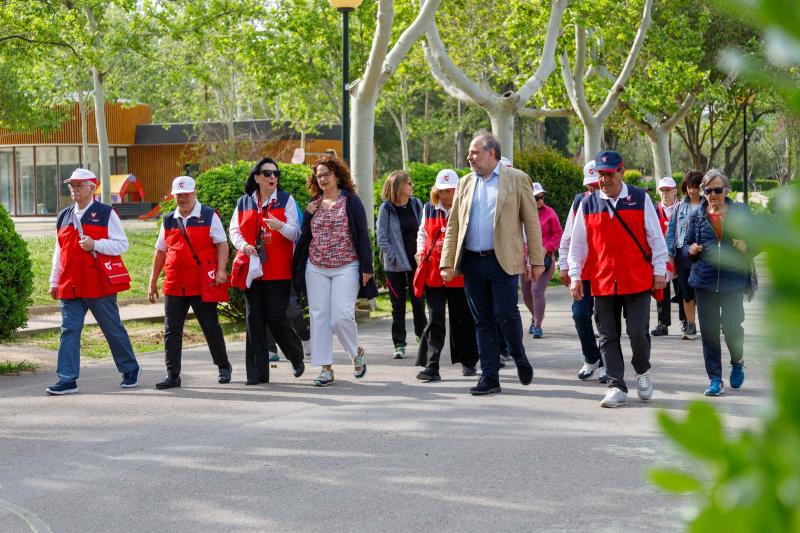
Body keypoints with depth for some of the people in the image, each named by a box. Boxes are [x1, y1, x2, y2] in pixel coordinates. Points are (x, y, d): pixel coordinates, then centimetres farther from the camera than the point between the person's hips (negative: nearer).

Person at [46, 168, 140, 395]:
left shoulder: (106, 214, -3)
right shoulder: (63, 217, 13)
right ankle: (67, 380, -2)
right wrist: (54, 281, 16)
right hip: (70, 286, 5)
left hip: (99, 283, -4)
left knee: (113, 329, 5)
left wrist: (95, 244, -20)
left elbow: (122, 244, -7)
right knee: (69, 330, -2)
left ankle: (130, 370, 23)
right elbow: (59, 251, 19)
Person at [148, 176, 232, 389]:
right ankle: (172, 375, 4)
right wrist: (153, 281, 14)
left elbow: (222, 244, -3)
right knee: (171, 331, 0)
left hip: (203, 284, -4)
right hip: (174, 286, 4)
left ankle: (224, 367, 23)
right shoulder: (168, 220, 13)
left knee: (211, 328, 5)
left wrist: (221, 270, -15)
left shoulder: (209, 216, 1)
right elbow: (160, 251, 17)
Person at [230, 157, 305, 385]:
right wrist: (242, 244, -10)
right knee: (254, 319, 1)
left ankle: (296, 356, 18)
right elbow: (234, 229, 11)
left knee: (276, 316, -9)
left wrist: (280, 226, -23)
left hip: (278, 270, -3)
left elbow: (296, 232, -2)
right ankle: (258, 372, 5)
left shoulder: (286, 200, 4)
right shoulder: (244, 202, 12)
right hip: (251, 269, 3)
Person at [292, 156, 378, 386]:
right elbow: (304, 237, 13)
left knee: (341, 316, -13)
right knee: (319, 316, 0)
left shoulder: (351, 201, 0)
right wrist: (308, 216, -4)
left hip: (346, 268, -4)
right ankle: (326, 368, 5)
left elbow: (362, 235, -2)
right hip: (316, 269, 4)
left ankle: (357, 352, 15)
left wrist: (366, 267, -7)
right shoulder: (313, 204, 12)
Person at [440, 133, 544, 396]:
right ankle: (489, 377, 11)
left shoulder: (517, 179, 2)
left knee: (505, 315, -10)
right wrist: (447, 263, 4)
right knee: (483, 322, 6)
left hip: (503, 262, -4)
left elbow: (531, 222, 0)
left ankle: (519, 357, 18)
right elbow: (453, 225, 13)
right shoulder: (465, 183, 14)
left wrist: (536, 261, -4)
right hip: (472, 263, 4)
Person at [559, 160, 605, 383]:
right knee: (580, 314, -1)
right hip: (582, 270, 3)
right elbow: (568, 237, 13)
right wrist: (564, 265, 9)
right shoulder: (579, 202, 9)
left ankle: (605, 364, 11)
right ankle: (591, 359, 17)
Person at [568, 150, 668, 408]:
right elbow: (578, 244, 9)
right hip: (602, 283, 2)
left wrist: (659, 270, 1)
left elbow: (655, 237, 4)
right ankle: (617, 387, 7)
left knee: (638, 333, -5)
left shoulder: (640, 199, 1)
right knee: (608, 337, 2)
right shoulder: (587, 204, 5)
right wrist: (575, 275, 4)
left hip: (638, 280, -2)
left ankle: (643, 371, 23)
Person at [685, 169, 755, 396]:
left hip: (733, 280, -2)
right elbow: (687, 244, 18)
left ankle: (737, 362, 26)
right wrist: (691, 249, -5)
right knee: (709, 331, 2)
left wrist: (746, 246, -15)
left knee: (731, 326, -6)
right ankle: (715, 379, 11)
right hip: (704, 281, 2)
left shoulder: (740, 212, 2)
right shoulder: (697, 216, 7)